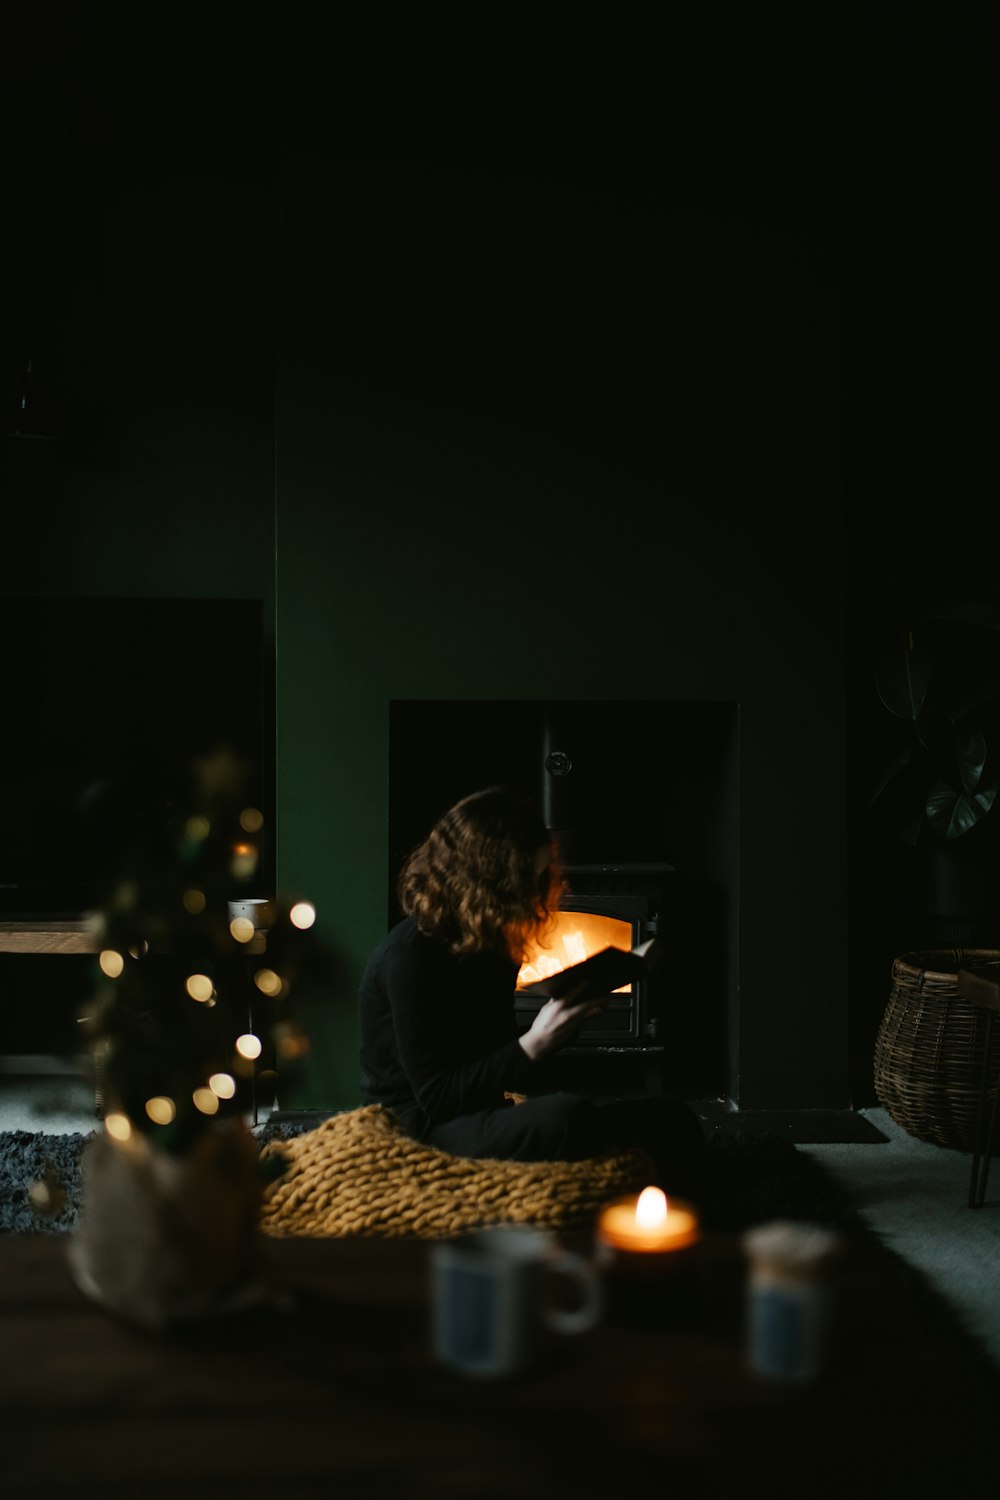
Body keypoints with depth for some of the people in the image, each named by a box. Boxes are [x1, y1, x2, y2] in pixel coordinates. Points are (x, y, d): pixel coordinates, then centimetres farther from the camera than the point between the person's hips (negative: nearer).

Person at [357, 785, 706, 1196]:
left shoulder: (488, 945, 11)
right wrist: (535, 1045, -23)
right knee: (564, 1118, -39)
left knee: (675, 1122, -12)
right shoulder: (408, 955, -15)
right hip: (423, 1136, -8)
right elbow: (438, 1098, -18)